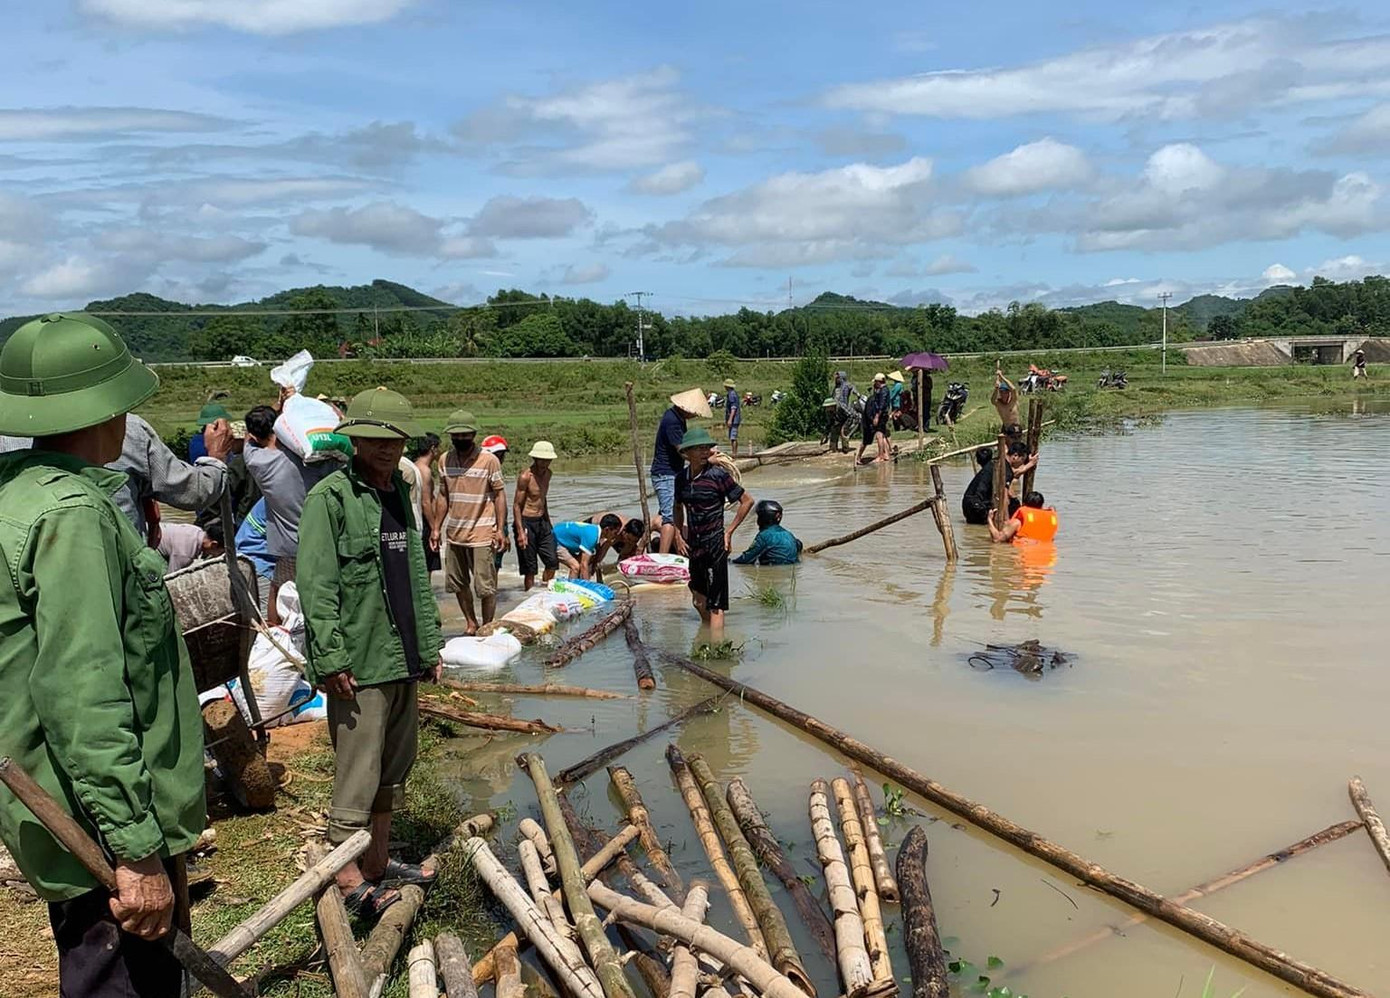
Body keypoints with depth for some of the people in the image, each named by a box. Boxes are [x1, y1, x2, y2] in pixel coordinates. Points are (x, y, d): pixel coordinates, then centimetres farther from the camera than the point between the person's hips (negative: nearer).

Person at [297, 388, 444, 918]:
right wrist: (330, 658, -19)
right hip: (359, 665, -8)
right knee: (357, 776, -2)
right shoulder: (330, 497, -10)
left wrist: (430, 645, 15)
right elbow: (316, 585, -15)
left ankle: (378, 864, 27)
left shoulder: (399, 492, 14)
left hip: (404, 660, 8)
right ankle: (349, 881, 9)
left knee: (393, 771, 15)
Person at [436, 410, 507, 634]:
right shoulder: (445, 461, 7)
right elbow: (444, 496, 15)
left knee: (485, 587, -3)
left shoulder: (488, 460, -7)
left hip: (481, 534, -5)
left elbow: (500, 494, -5)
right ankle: (471, 622, 30)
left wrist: (500, 530, -10)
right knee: (457, 584, 14)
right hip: (454, 533, 5)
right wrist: (437, 528, 12)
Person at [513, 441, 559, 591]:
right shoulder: (525, 477, -15)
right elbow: (517, 505, -14)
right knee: (530, 568, -1)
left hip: (542, 522, 7)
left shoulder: (547, 473, 8)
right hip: (526, 522, -7)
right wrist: (520, 532, -20)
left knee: (553, 561, 6)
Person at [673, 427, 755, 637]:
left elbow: (747, 501, -6)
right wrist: (678, 535, 9)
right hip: (692, 546, 6)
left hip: (714, 545, -6)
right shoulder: (681, 478, 5)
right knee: (699, 601, 17)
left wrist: (729, 532, -7)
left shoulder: (718, 475, -11)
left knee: (715, 605, -7)